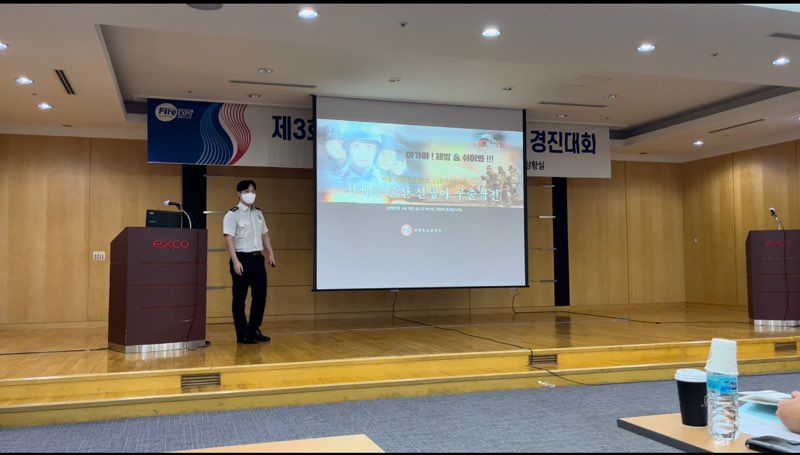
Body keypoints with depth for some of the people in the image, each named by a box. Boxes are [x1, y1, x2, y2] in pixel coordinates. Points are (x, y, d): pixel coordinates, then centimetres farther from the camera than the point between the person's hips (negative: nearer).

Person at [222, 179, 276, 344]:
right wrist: (235, 261, -21)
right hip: (242, 258, -7)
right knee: (240, 298, 1)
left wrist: (270, 253, 10)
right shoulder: (232, 214, -8)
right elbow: (229, 239, -14)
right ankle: (242, 334, 9)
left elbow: (264, 234, 19)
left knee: (260, 295, 9)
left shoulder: (258, 213, 13)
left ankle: (254, 329, 22)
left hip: (257, 258, 7)